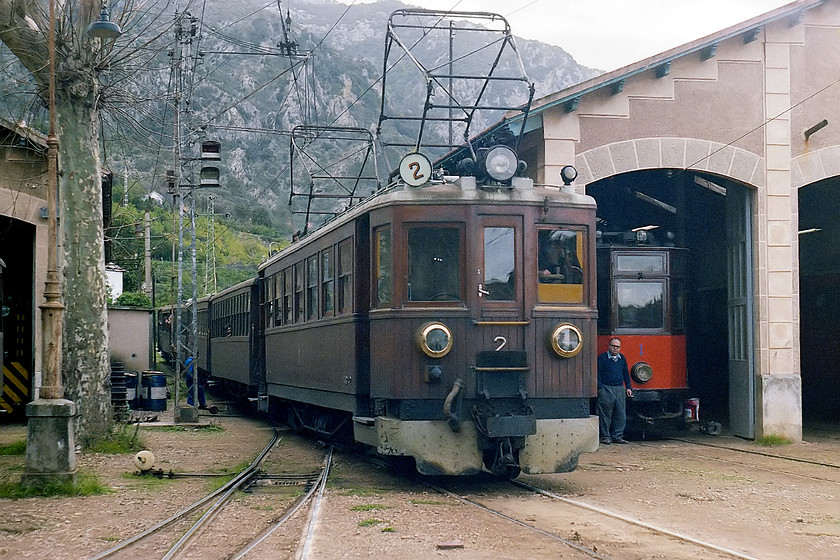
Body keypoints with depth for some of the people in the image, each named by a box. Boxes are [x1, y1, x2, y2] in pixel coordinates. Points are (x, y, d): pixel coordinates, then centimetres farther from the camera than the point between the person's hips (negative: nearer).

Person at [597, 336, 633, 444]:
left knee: (620, 415, 4)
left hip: (620, 389, 5)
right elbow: (598, 374, -5)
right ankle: (606, 437, 4)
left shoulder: (622, 358, 15)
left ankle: (617, 436, 10)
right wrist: (600, 387, -13)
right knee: (606, 414, -2)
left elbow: (626, 374, 20)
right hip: (606, 389, -5)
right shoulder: (602, 358, -1)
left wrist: (628, 388, 14)